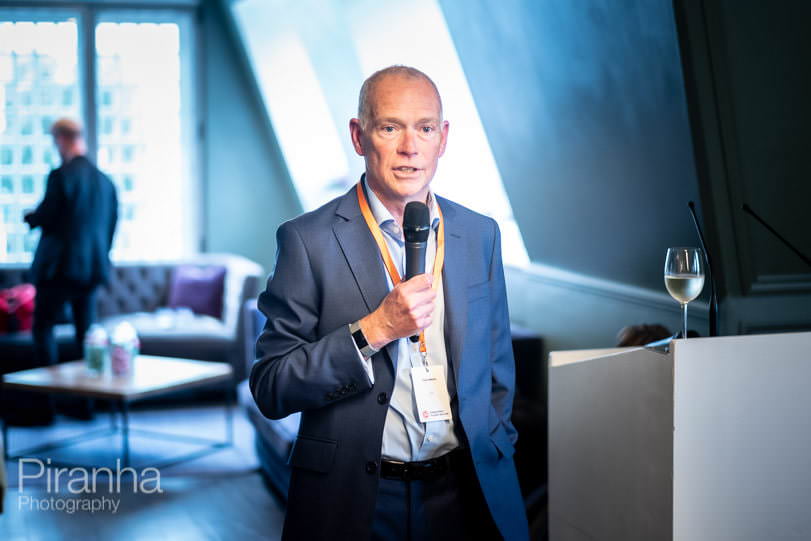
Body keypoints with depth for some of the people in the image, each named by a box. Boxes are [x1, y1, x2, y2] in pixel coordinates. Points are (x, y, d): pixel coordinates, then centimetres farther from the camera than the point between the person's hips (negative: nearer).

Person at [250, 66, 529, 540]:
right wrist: (373, 330, -21)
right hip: (353, 500, -3)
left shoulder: (480, 234, 3)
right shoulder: (308, 239, -9)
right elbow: (270, 389, -12)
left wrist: (494, 464, 10)